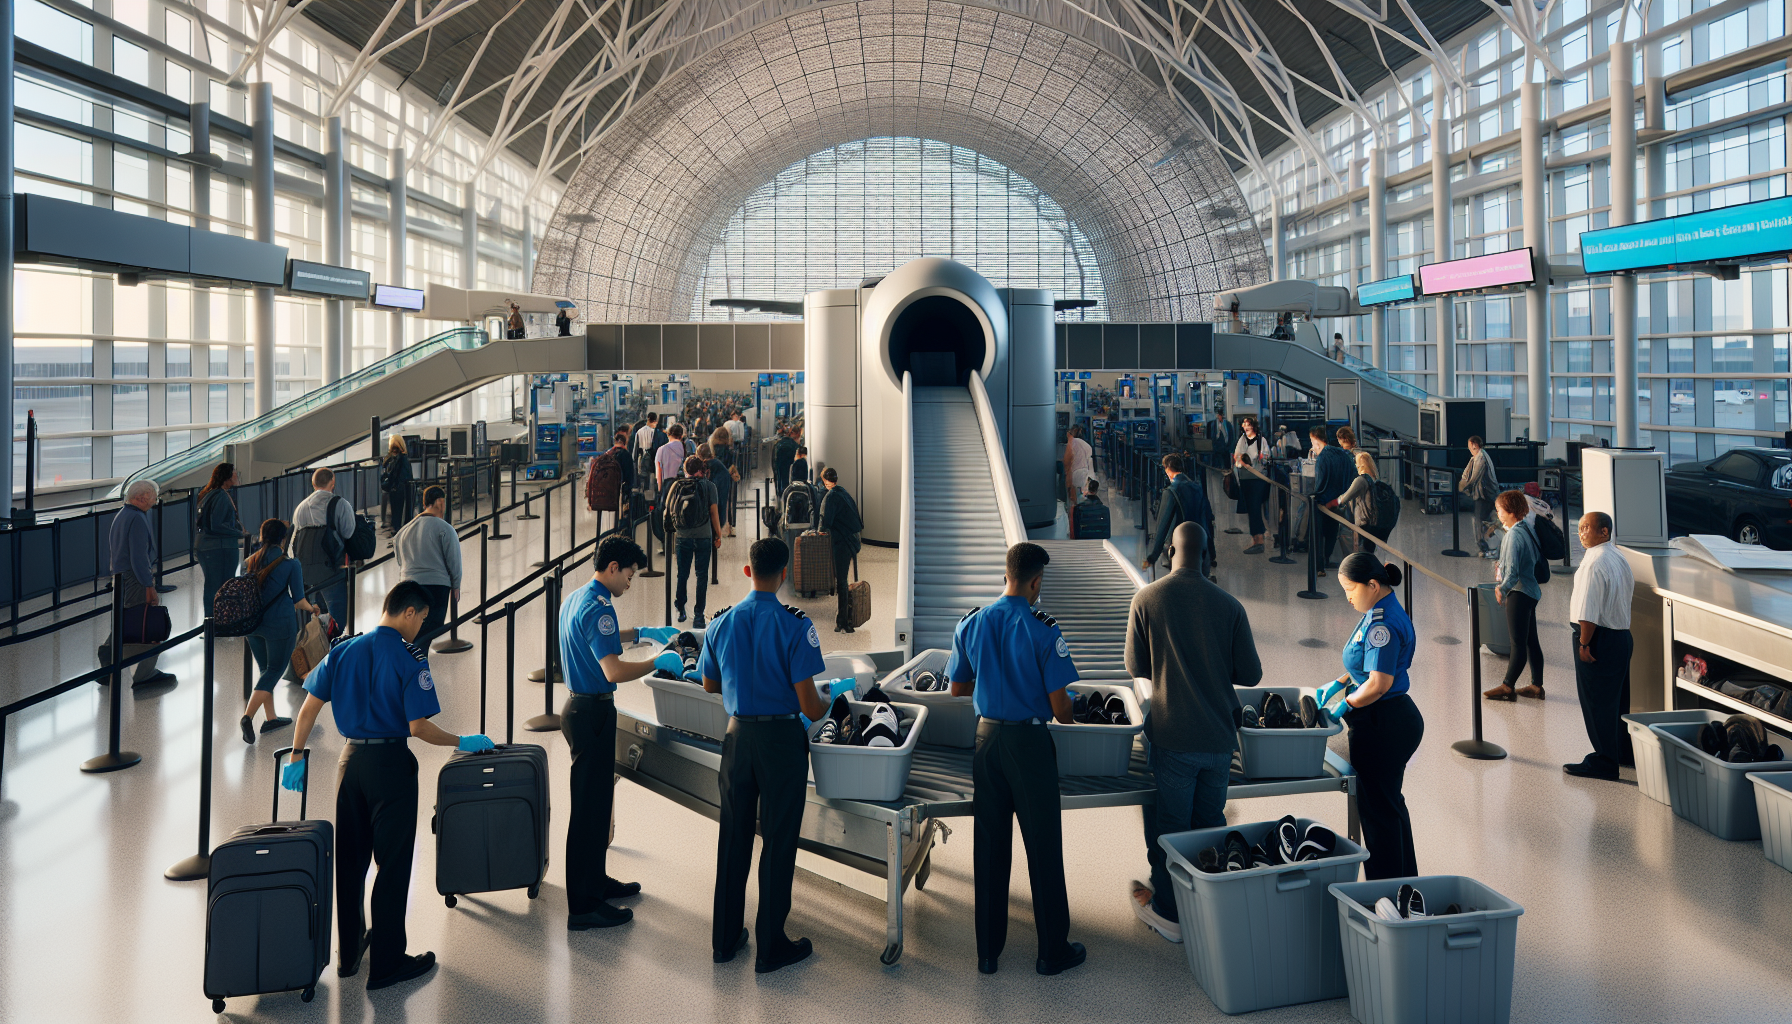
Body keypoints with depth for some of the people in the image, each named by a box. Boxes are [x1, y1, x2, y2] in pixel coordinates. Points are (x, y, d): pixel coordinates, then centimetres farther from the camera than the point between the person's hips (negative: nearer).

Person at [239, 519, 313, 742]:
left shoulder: (249, 563, 3)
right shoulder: (290, 565, -10)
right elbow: (299, 601, -8)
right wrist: (310, 608, 13)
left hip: (253, 623, 5)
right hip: (280, 623, -5)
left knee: (265, 669, 19)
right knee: (274, 671, 4)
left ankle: (271, 718, 23)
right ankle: (248, 716, -10)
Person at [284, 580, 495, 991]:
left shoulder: (343, 651, 5)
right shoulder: (411, 658, -13)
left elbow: (308, 708, 4)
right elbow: (418, 727, -16)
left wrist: (297, 756, 11)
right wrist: (463, 743, -4)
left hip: (350, 759, 6)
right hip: (390, 763, -6)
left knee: (348, 860, 16)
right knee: (392, 864, 3)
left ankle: (349, 952, 29)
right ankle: (386, 965, 8)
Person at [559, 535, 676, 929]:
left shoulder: (575, 598, 12)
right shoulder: (597, 608, -21)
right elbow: (614, 670, -30)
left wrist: (641, 632, 26)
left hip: (580, 706, 11)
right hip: (593, 713, -11)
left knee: (597, 798, 20)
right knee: (590, 807, -5)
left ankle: (596, 880, 33)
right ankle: (583, 907, 0)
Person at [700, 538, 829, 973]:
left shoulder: (722, 624, -2)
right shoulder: (794, 626, -16)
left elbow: (709, 684, 13)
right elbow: (809, 704, -16)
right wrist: (825, 708, 6)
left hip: (738, 736, 4)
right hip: (782, 738, -4)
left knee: (733, 837, 15)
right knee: (778, 841, 6)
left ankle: (726, 938, 26)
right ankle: (771, 946, 13)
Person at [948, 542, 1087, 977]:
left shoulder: (971, 625, -1)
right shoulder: (1043, 631, -14)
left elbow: (958, 690, 9)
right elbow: (1060, 707, -12)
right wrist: (1066, 720, 11)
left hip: (987, 737, 4)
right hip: (1029, 743, -4)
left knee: (989, 845, 12)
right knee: (1043, 848, 7)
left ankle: (988, 950, 20)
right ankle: (1053, 951, 17)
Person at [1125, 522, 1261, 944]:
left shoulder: (1146, 599, -9)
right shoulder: (1229, 606, -5)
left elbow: (1136, 667, -1)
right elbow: (1251, 674, 0)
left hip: (1172, 737, -2)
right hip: (1219, 735, 2)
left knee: (1169, 827, 12)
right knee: (1211, 822, 19)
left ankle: (1170, 913, 23)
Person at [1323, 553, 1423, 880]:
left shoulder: (1382, 623, -23)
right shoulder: (1382, 613, 9)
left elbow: (1379, 683, -26)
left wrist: (1345, 704, -13)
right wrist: (1339, 683, 10)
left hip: (1382, 727, -11)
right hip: (1398, 718, 11)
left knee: (1377, 810, 1)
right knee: (1391, 804, 21)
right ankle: (1406, 882, 34)